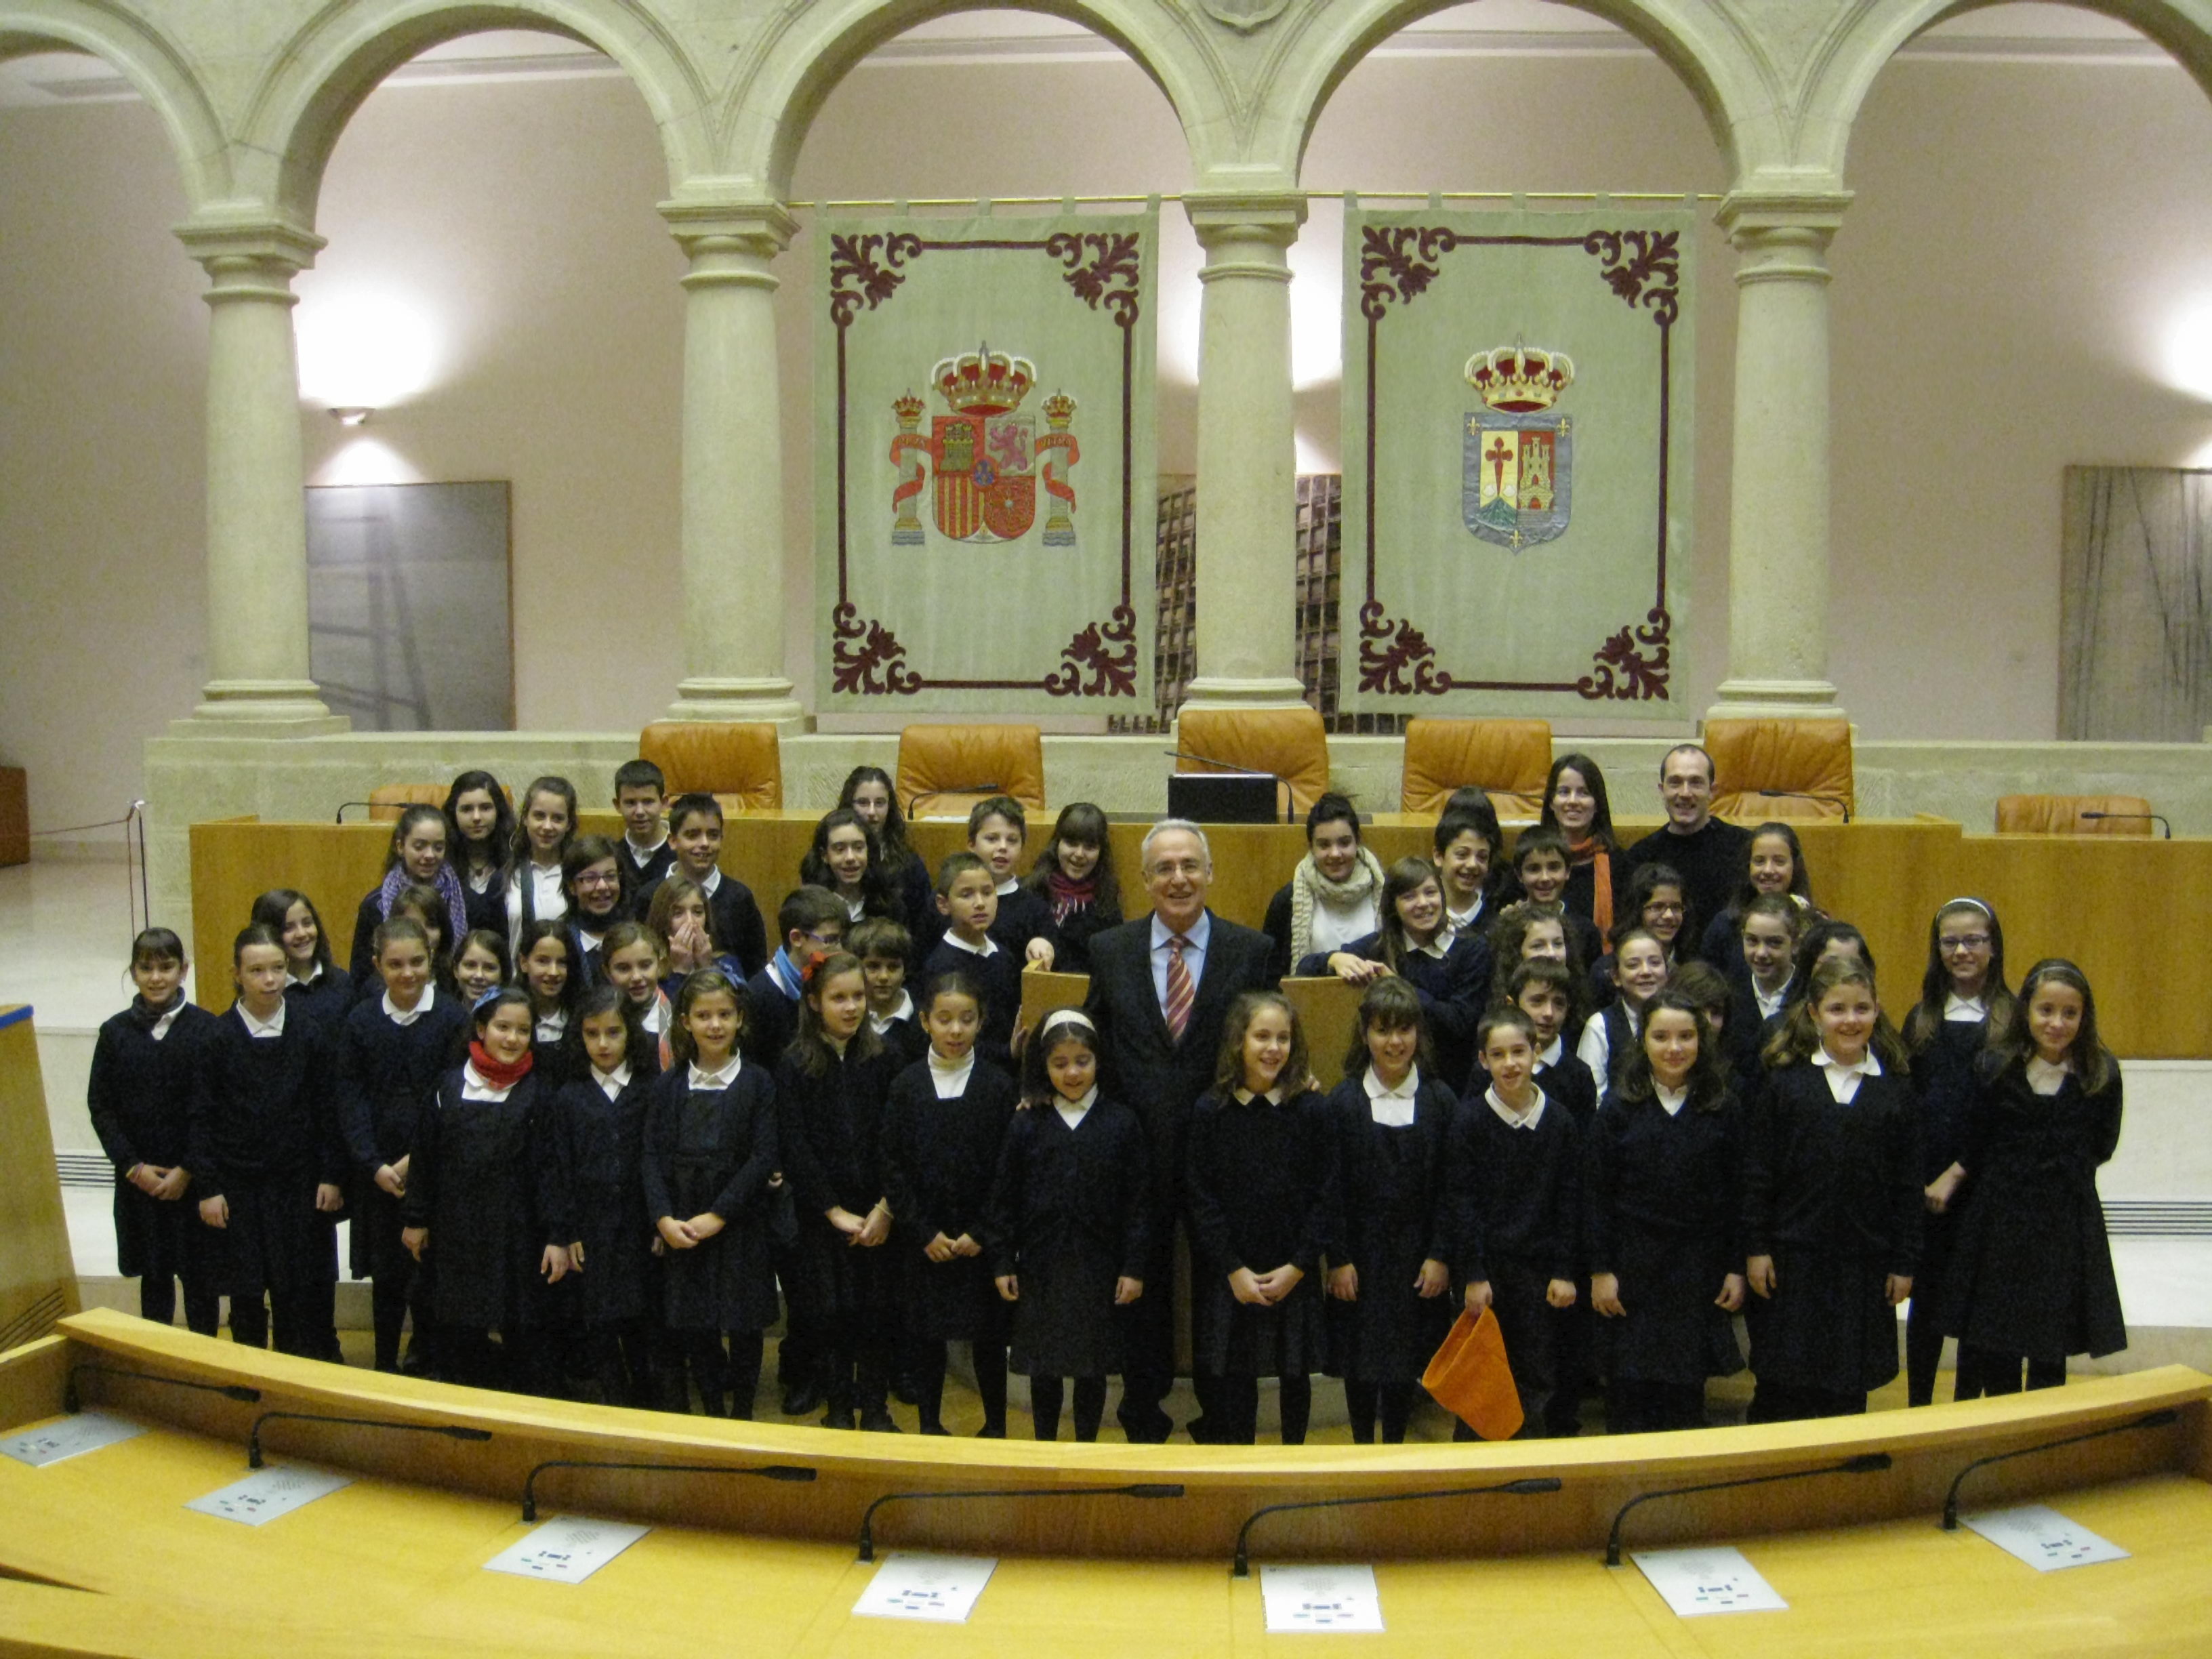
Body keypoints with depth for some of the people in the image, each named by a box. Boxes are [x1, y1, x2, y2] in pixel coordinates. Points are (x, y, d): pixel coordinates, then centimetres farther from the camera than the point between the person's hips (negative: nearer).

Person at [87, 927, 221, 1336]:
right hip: (139, 1176, 2)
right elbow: (99, 1105, 2)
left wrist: (188, 1170, -11)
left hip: (195, 1175, -2)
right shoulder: (115, 1032, 1)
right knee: (154, 1272, 11)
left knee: (200, 1274, 5)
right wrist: (133, 1165, -7)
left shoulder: (205, 1028, -6)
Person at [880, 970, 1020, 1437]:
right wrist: (926, 1233, -7)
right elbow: (893, 1168, -1)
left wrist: (981, 1233, -10)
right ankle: (929, 1425, 24)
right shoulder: (906, 1085, -1)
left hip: (983, 1239, -1)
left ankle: (995, 1426, 21)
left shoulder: (999, 1086, -4)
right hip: (922, 1238, 1)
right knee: (926, 1334, 8)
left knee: (988, 1335, 6)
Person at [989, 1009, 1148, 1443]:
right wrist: (1002, 1264, 0)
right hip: (1040, 1266, 1)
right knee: (1043, 1367, 11)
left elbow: (1139, 1201, -2)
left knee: (1093, 1367, 10)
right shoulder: (1026, 1126, -1)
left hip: (1099, 1268, -1)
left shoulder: (1122, 1123, -3)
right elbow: (1003, 1200, 3)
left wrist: (1134, 1267, -4)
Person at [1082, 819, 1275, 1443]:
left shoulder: (1252, 951, -3)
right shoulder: (1108, 950, 1)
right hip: (1139, 1150, 1)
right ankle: (1144, 1416, 32)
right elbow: (1095, 1046, 4)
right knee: (1142, 1287, 15)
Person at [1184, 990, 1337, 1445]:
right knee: (1235, 1375, 7)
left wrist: (1298, 1266, -10)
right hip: (1229, 1276, 0)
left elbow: (1326, 1196, -3)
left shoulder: (1314, 1110, -4)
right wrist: (1234, 1269, -9)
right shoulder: (1210, 1111, -4)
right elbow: (1199, 1197, -4)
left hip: (1294, 1275, 0)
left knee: (1296, 1374, 11)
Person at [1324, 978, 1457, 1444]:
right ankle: (1363, 1446, 22)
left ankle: (1395, 1444, 24)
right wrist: (1338, 1258, -8)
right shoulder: (1344, 1101, -3)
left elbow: (1450, 1186, 1)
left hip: (1418, 1253, 1)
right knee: (1361, 1357, 6)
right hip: (1361, 1253, -1)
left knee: (1408, 1356, 8)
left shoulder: (1440, 1100, 0)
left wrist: (1441, 1254, -5)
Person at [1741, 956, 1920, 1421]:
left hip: (1864, 1262, 2)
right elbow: (1756, 1170, -2)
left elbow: (1907, 1185, 6)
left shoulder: (1894, 1090, 4)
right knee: (1780, 1386, 4)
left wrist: (1904, 1262, 4)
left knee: (1849, 1392, 8)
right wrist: (1755, 1248, -5)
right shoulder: (1783, 1080, -2)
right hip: (1792, 1257, -2)